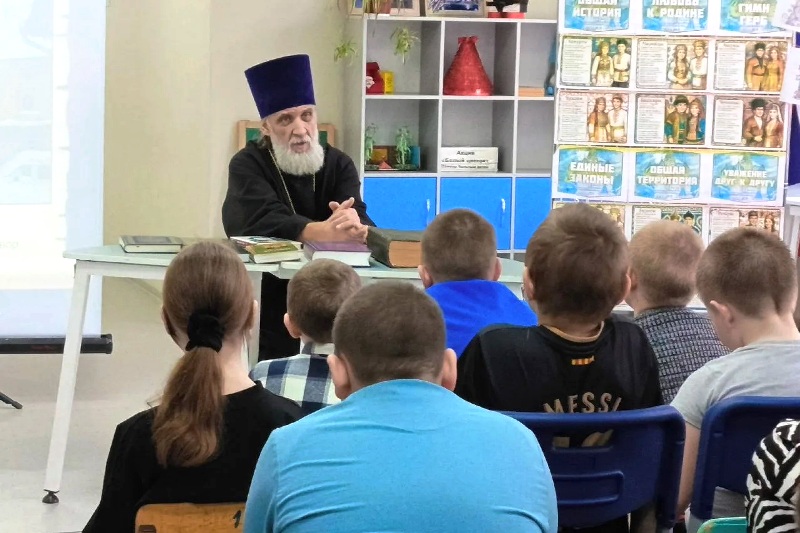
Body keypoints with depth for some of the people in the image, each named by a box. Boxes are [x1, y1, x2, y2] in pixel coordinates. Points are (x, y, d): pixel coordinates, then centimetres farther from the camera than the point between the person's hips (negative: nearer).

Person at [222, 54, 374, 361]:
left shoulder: (339, 165, 5)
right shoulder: (248, 166, -3)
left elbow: (359, 222, -12)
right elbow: (266, 223, -21)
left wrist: (355, 228, -37)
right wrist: (325, 232, -38)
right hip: (267, 301, -2)